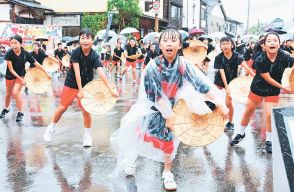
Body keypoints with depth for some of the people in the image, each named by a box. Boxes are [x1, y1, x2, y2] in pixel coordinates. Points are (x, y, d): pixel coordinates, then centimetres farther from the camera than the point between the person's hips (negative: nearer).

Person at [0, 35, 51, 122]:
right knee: (8, 94, 17)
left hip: (21, 75, -1)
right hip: (10, 76, 1)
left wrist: (46, 73, -16)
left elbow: (37, 64, -16)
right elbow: (11, 69, -20)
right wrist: (20, 79, -24)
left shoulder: (25, 54, -23)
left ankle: (20, 113, -3)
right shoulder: (9, 53, -24)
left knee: (16, 92, -20)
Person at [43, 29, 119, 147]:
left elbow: (101, 73, -28)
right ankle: (51, 129, 28)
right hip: (71, 84, 0)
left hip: (86, 85, 0)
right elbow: (77, 72, -23)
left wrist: (111, 89, -40)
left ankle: (87, 136, 15)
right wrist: (80, 89, -28)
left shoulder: (94, 56, -17)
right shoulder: (76, 53, -18)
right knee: (62, 108, 6)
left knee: (86, 111, -3)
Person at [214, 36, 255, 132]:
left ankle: (230, 123, 15)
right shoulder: (218, 58, -19)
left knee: (228, 103, -6)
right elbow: (222, 72, -22)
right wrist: (226, 86, -32)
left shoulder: (237, 56, -21)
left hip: (231, 81, -2)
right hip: (220, 81, 2)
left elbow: (245, 66, -37)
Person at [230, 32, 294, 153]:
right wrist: (283, 88, -17)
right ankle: (240, 133, 36)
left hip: (273, 91, 0)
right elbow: (268, 79, -20)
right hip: (258, 88, 0)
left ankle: (269, 141, 13)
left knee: (270, 114, -8)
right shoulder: (260, 61, -25)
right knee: (248, 111, 13)